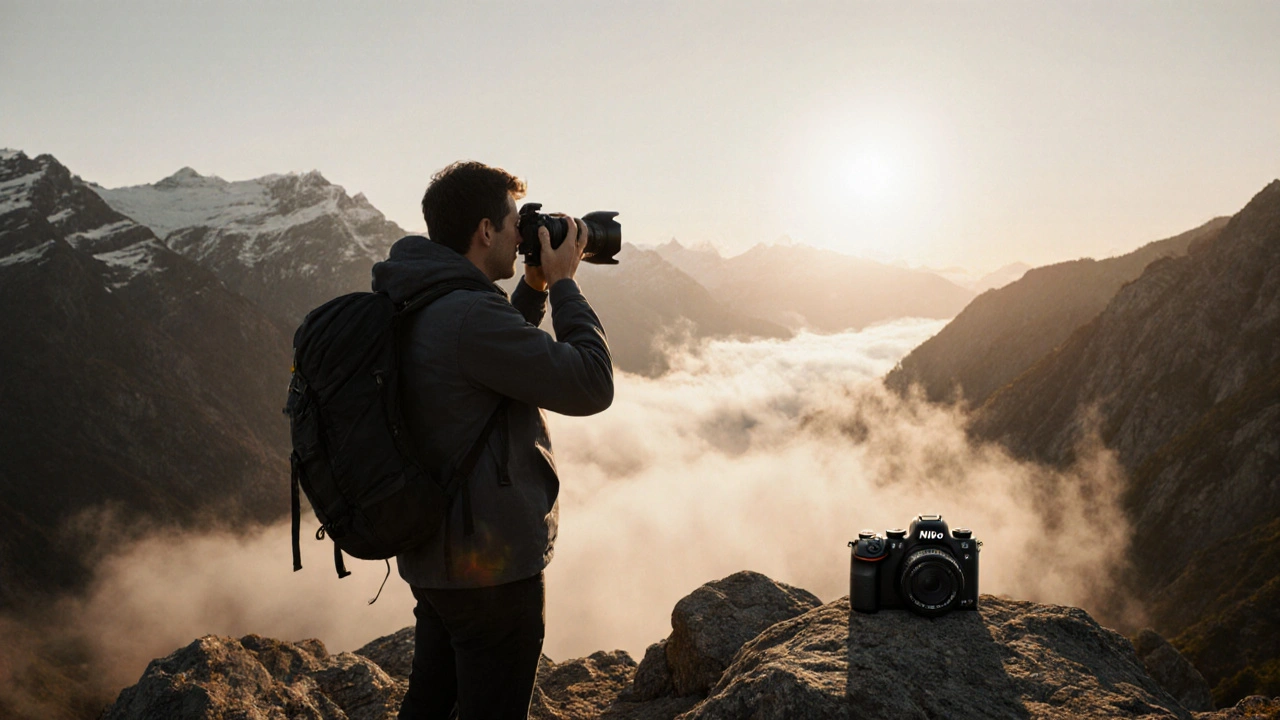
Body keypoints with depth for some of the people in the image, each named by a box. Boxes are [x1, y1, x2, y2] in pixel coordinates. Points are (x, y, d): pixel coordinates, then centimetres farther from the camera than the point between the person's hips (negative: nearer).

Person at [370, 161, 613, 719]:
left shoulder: (412, 308, 6)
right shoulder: (469, 314, -25)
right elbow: (591, 386, -22)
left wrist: (536, 287, 9)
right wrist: (563, 283, -11)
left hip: (433, 554, 10)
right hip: (492, 566, -9)